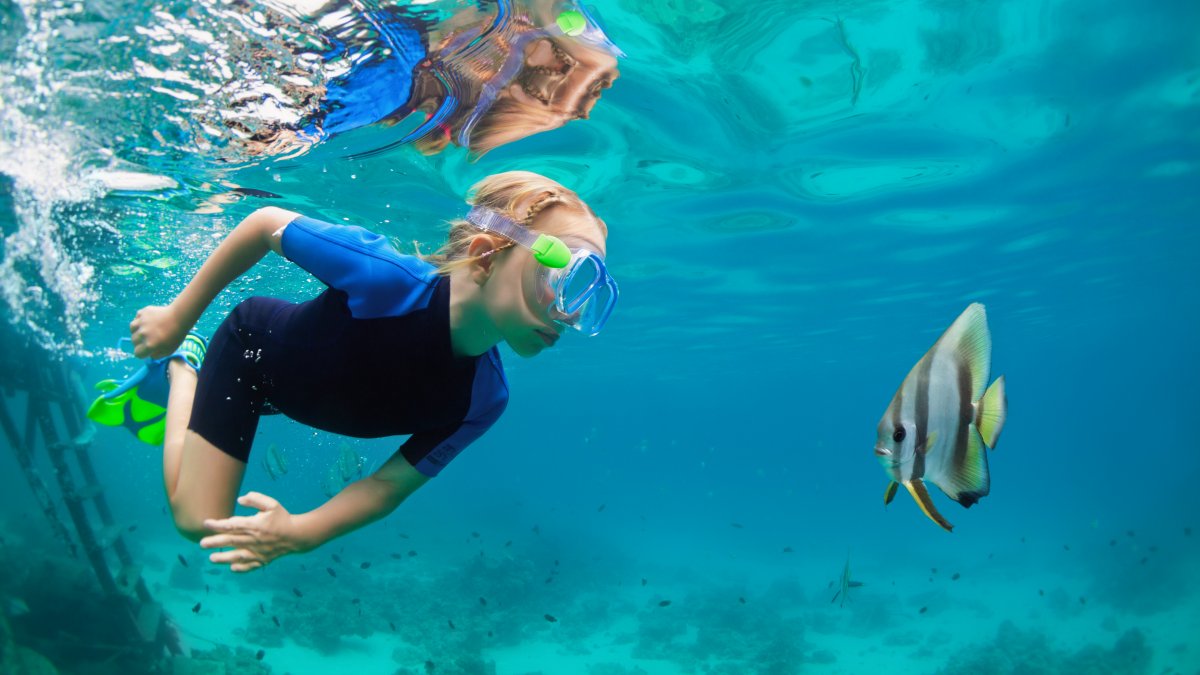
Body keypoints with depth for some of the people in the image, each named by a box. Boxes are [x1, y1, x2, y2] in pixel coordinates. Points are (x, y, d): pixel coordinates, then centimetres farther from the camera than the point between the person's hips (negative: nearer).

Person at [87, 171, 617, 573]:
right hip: (252, 344, -5)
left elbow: (393, 483, -19)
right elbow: (266, 224, -28)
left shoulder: (484, 399, -29)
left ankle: (161, 389, 44)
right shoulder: (389, 278, -44)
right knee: (200, 524, 1)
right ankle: (181, 365, 21)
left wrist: (302, 532, -35)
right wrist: (177, 316, -18)